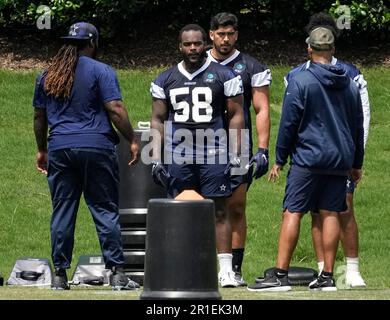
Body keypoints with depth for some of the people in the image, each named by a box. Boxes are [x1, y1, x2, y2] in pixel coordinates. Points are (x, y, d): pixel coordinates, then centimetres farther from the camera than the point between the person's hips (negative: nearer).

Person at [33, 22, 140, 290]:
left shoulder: (47, 75, 13)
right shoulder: (100, 71, -2)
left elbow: (39, 117, 17)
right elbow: (115, 110, -9)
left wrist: (42, 150, 26)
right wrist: (132, 141, -2)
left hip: (59, 148, 4)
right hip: (96, 147, -4)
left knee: (62, 212, 6)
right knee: (106, 210, -1)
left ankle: (60, 275, 4)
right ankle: (117, 273, -5)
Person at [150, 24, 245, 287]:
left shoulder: (223, 76, 2)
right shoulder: (166, 80, 11)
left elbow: (236, 115, 3)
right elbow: (158, 120, 14)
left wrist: (235, 153, -5)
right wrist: (157, 158, 7)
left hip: (214, 155, -3)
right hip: (178, 155, 3)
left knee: (219, 211, -5)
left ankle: (226, 268, -6)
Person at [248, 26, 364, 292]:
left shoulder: (300, 82, -6)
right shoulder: (349, 85, 11)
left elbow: (288, 124, -5)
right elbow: (357, 127, 18)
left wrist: (280, 160, 2)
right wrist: (356, 163, 26)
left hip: (308, 158, -5)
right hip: (340, 160, 5)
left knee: (293, 213, -6)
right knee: (330, 214, 7)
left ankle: (281, 275, -11)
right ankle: (327, 277, 6)